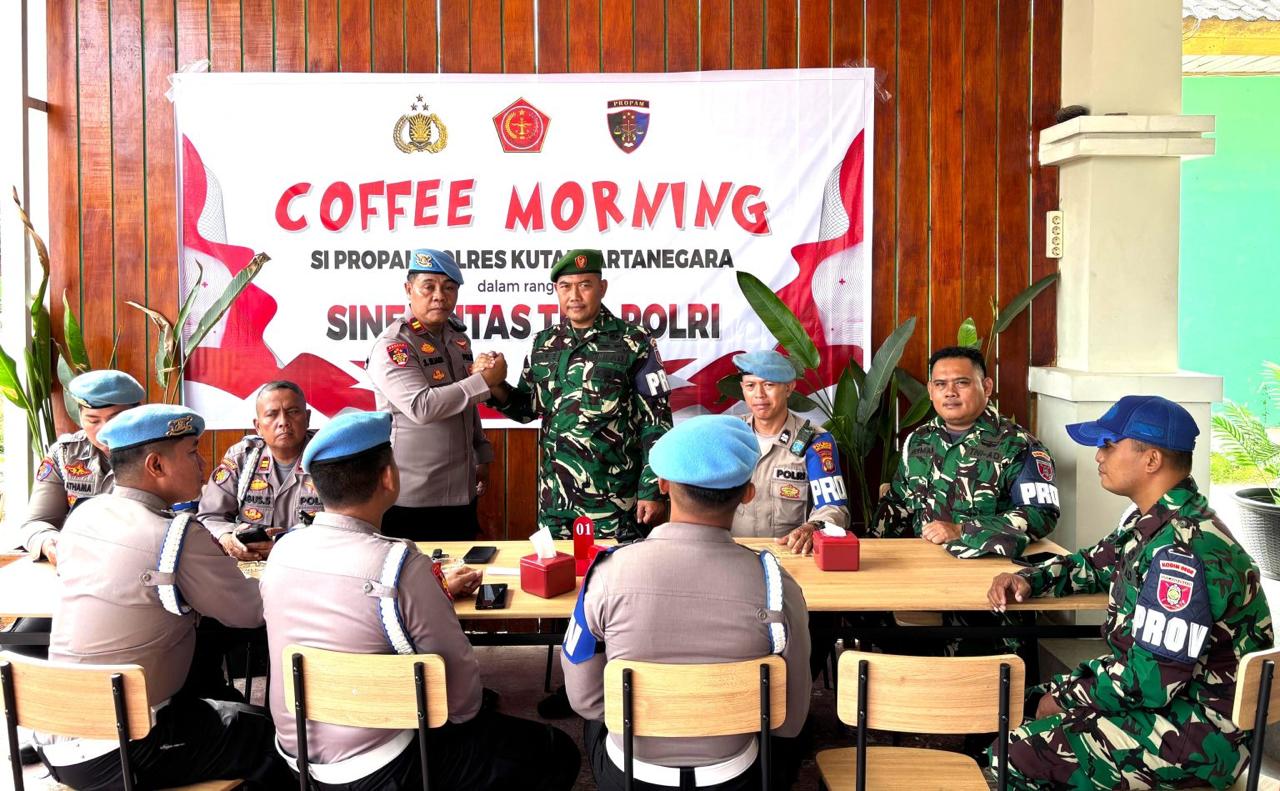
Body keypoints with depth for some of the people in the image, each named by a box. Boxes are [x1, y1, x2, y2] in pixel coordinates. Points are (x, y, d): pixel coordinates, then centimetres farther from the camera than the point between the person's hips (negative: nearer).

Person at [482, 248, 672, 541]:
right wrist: (496, 386, -5)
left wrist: (652, 490, -9)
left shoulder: (635, 342, -7)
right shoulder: (544, 343, 7)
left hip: (615, 499, -4)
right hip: (555, 495, 4)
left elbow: (656, 420, -7)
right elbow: (528, 407, 15)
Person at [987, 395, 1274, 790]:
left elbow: (1152, 679, -28)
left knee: (1016, 757, -21)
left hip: (1200, 732, -10)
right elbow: (1095, 564, 23)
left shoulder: (1182, 549, -27)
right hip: (1161, 692, 10)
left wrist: (1065, 699, -13)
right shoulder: (1154, 520, 5)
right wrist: (1029, 579, 4)